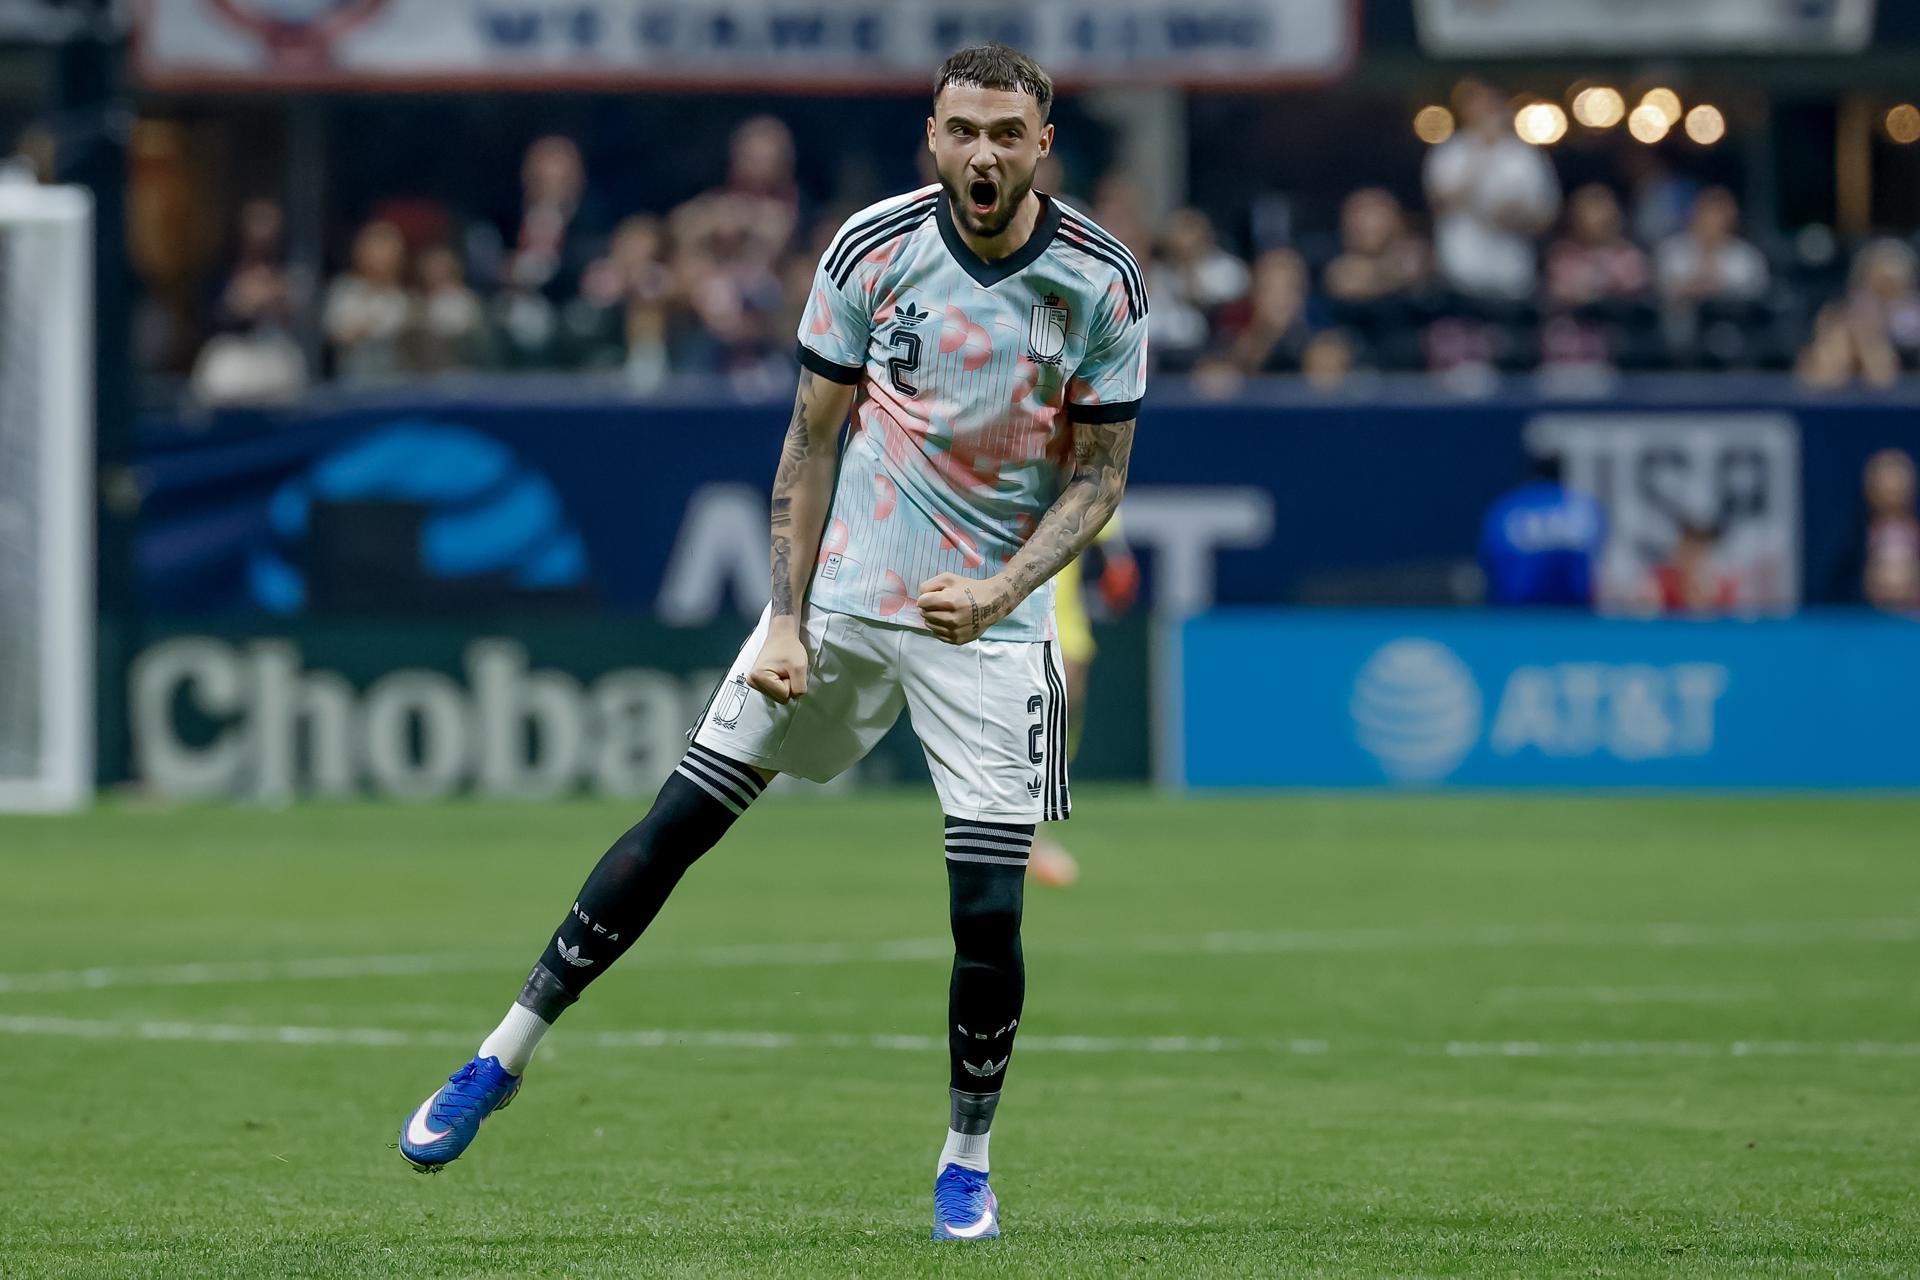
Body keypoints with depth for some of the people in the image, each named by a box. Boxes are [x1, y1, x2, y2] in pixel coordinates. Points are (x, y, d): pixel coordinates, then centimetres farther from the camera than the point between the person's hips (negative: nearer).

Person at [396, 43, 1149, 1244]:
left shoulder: (1102, 280, -9)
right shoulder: (872, 249, -8)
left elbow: (1101, 474, -2)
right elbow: (812, 441, -1)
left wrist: (1002, 591, -18)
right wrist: (785, 622, -8)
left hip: (990, 622, -1)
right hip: (842, 594, 1)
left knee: (989, 914, -7)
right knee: (674, 828, -2)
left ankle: (967, 1160, 16)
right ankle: (505, 1058, 11)